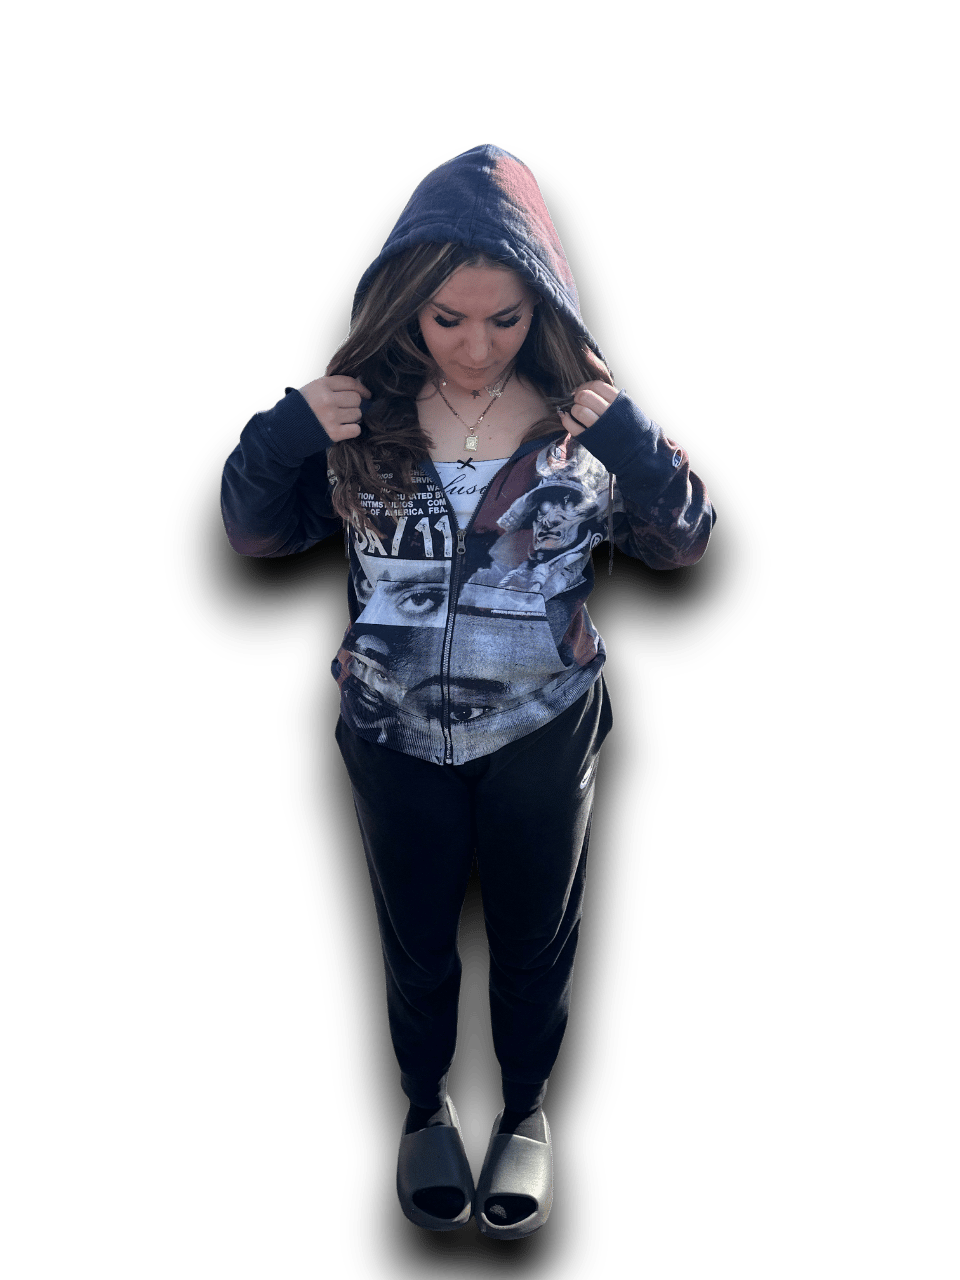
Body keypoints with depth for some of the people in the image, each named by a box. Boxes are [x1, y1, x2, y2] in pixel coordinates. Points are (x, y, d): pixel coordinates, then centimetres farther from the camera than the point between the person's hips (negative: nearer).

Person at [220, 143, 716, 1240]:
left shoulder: (583, 409, -12)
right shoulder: (361, 407, -12)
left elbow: (684, 543, -8)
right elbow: (254, 532, -3)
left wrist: (626, 430, -25)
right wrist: (286, 428, -22)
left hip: (543, 735, 0)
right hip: (395, 737, 1)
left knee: (534, 941, 21)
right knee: (417, 945, 21)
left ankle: (525, 1112, 49)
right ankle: (426, 1104, 50)